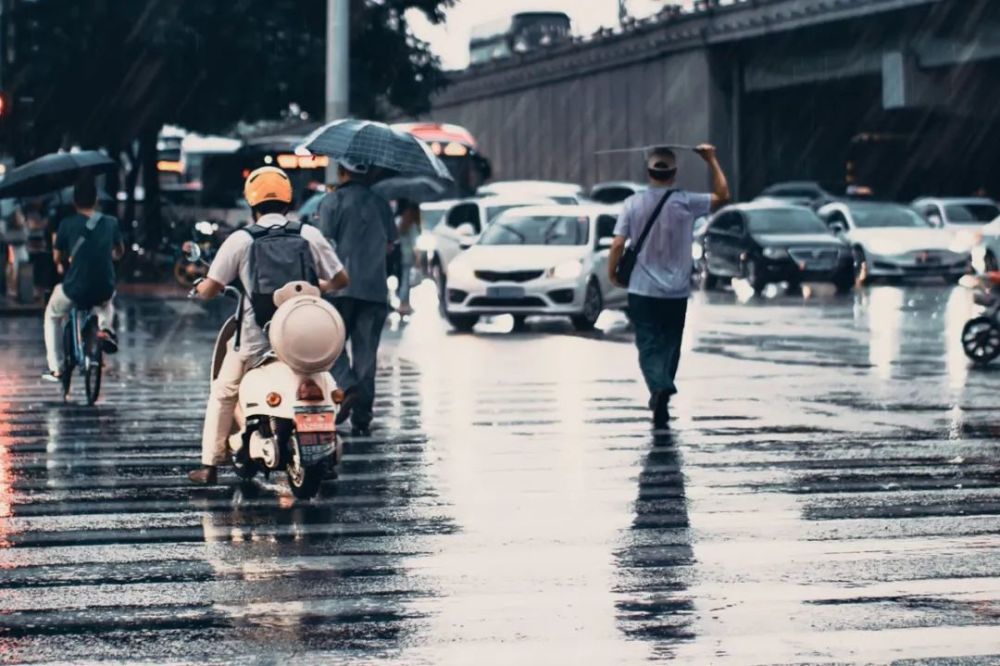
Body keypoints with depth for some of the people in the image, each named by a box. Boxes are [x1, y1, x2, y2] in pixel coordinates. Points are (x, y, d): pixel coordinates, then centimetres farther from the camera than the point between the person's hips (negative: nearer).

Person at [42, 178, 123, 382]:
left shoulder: (67, 224, -5)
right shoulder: (111, 223, 3)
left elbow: (57, 257, 7)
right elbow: (120, 252, 19)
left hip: (75, 289, -2)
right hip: (105, 289, 2)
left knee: (52, 315, 29)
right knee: (106, 303, 41)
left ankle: (55, 368, 22)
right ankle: (105, 328, 9)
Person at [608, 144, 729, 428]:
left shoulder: (633, 204, -7)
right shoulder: (686, 203, -7)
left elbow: (618, 245, -9)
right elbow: (722, 195, 8)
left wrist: (612, 272, 7)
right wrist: (712, 160, 12)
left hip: (642, 290, -1)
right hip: (676, 291, 1)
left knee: (648, 345, -1)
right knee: (669, 345, 13)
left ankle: (660, 387, -27)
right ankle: (660, 401, 16)